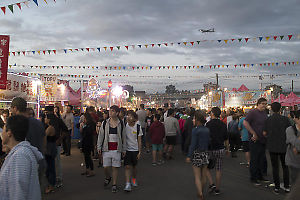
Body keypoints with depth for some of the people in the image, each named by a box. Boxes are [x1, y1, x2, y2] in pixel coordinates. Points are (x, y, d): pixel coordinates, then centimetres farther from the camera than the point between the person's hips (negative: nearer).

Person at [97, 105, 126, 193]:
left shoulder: (121, 124, 2)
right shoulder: (105, 123, 3)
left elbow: (123, 137, 7)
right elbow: (100, 135, 7)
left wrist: (124, 149, 6)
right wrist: (99, 147, 2)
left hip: (117, 149, 0)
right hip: (106, 148, 1)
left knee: (115, 167, 3)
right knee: (105, 167, 0)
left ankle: (114, 185, 17)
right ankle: (108, 177, 32)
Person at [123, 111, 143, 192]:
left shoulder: (138, 127, -7)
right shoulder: (125, 126, -6)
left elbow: (139, 141, -1)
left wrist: (139, 152, -4)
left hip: (135, 149, 1)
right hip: (126, 149, 0)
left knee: (134, 166, 14)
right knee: (127, 166, -7)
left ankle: (134, 179, 36)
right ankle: (128, 184, -4)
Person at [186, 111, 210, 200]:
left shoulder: (195, 130, -15)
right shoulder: (207, 130, 2)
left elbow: (193, 144, -17)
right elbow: (209, 142, 7)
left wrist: (189, 156, -13)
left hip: (197, 154, -6)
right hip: (205, 154, 6)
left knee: (197, 176, 2)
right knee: (203, 176, 16)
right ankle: (201, 192, 32)